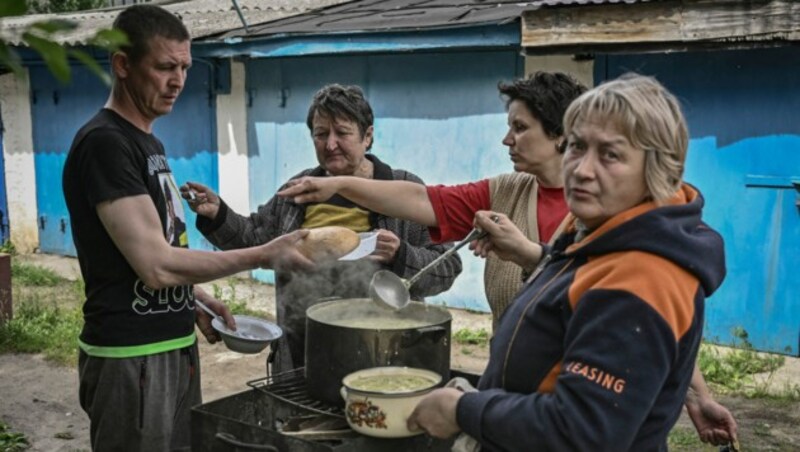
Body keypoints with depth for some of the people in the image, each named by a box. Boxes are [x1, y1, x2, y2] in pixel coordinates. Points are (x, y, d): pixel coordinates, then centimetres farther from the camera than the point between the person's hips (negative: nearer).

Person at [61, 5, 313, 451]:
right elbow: (155, 265, -22)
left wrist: (195, 300, 7)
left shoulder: (150, 143, 12)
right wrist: (264, 256, -19)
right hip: (131, 357, -9)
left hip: (176, 346, 9)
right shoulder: (104, 143, -16)